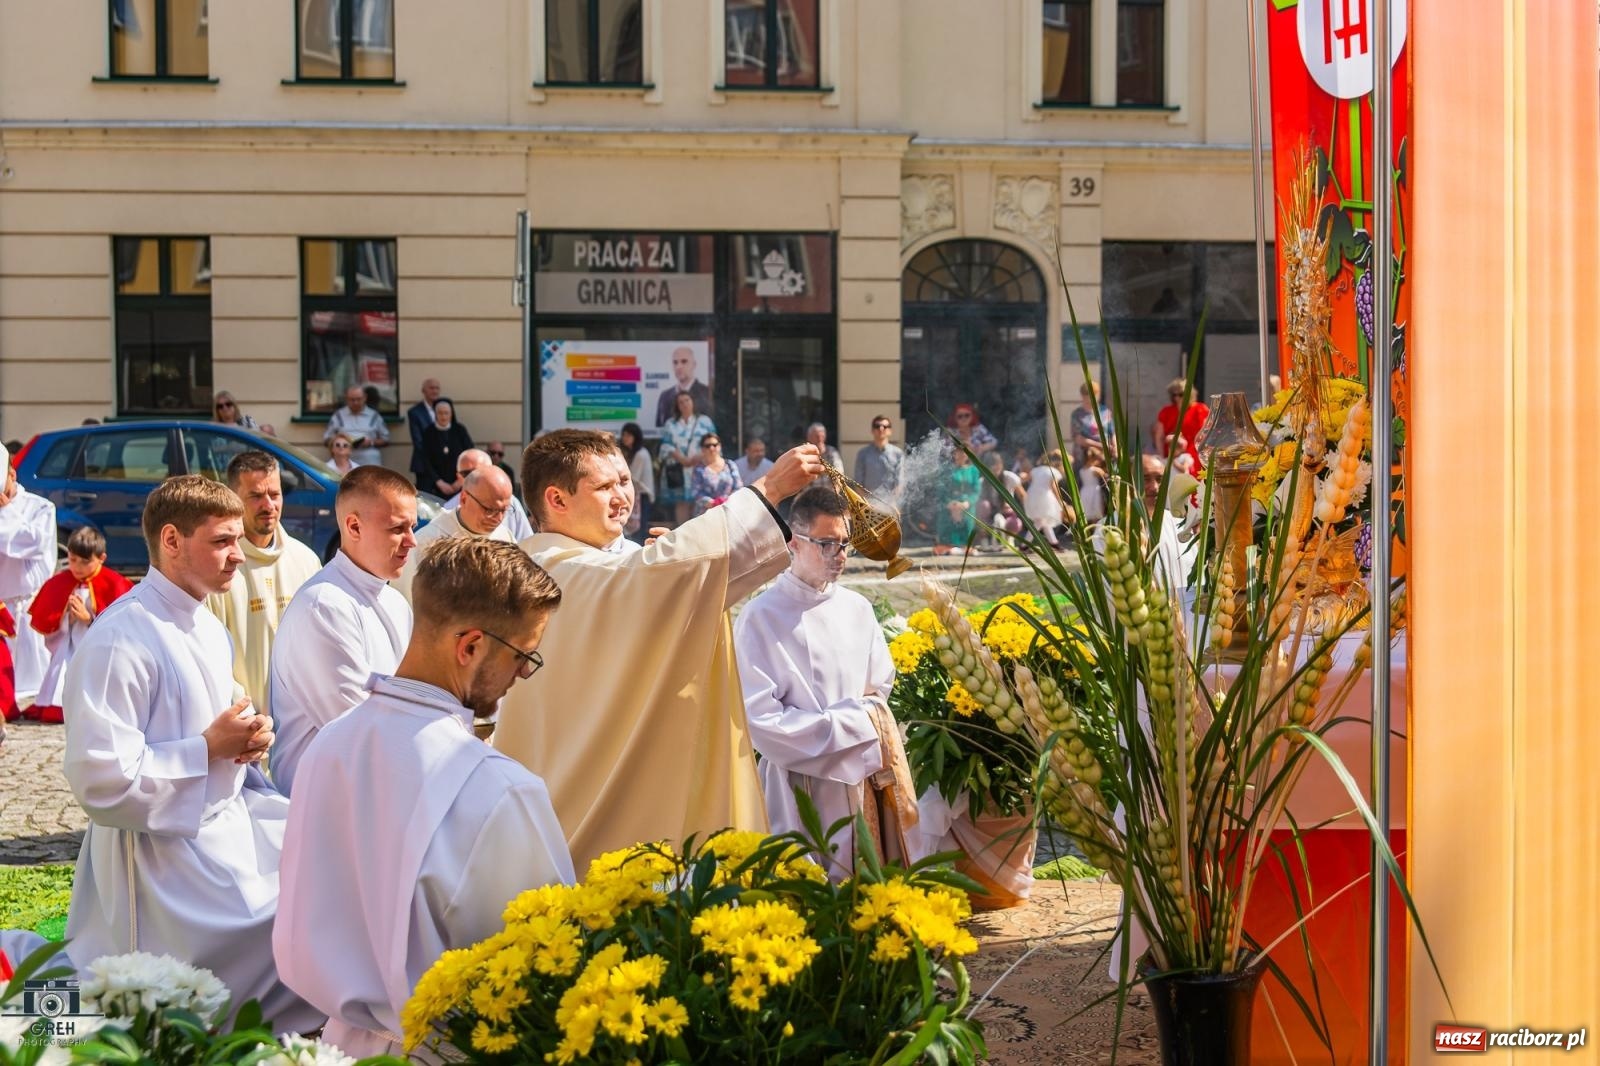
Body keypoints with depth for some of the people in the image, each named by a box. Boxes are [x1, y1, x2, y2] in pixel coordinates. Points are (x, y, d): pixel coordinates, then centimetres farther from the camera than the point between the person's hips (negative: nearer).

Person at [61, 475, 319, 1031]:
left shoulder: (208, 627, 9)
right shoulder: (121, 641, -22)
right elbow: (102, 781, -26)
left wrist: (250, 732, 1)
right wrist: (211, 746, -19)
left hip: (231, 815, 9)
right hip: (166, 843, -9)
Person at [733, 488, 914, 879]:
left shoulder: (857, 610, 7)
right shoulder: (761, 618, -10)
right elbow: (760, 718, -15)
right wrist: (852, 723, -11)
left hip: (861, 781, 5)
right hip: (801, 787, -5)